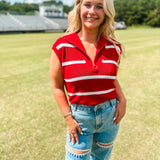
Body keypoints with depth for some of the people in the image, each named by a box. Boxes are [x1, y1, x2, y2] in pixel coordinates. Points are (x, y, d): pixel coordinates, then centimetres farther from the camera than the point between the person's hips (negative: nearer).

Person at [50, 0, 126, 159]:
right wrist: (68, 117, -11)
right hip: (80, 117, -3)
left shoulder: (114, 47, -4)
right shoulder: (62, 46, -12)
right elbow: (57, 87, -6)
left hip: (110, 115, 3)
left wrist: (122, 100, -3)